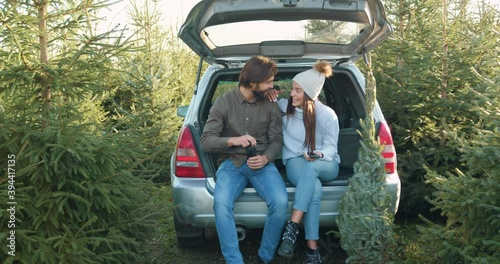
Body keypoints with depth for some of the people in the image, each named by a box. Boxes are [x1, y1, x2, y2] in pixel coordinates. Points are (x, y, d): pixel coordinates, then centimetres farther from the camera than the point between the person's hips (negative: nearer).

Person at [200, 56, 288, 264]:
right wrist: (232, 140, -24)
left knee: (280, 202, -27)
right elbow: (206, 141, -6)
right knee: (221, 203, -32)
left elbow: (277, 140, 4)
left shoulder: (271, 105, 4)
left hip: (262, 163, 1)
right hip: (231, 162, -1)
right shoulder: (223, 102, -3)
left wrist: (265, 158, -17)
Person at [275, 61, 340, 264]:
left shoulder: (327, 115, -9)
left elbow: (331, 147, -4)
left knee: (310, 168, -41)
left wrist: (318, 155, -28)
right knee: (315, 189, -36)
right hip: (295, 163, 1)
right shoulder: (285, 106, -2)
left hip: (326, 165, -1)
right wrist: (271, 101, -5)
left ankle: (292, 227, -41)